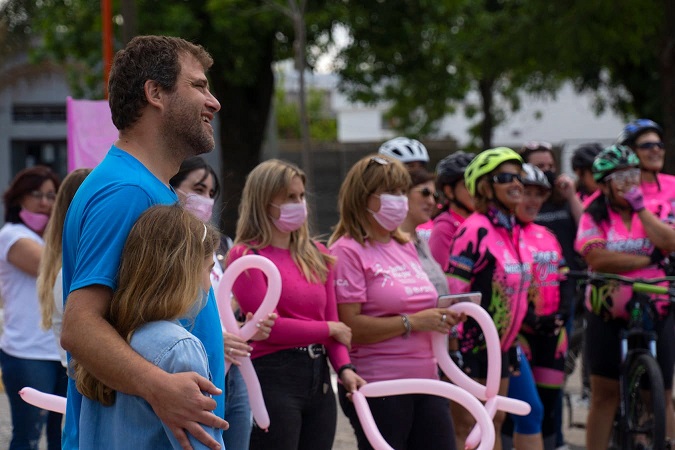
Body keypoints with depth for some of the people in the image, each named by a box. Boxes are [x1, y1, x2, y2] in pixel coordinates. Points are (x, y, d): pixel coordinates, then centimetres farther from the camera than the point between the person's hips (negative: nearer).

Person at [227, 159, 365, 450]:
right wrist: (329, 329, -3)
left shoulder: (316, 255, 13)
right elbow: (268, 325, -13)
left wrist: (343, 367, -8)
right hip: (272, 379, -6)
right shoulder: (246, 256, -7)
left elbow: (332, 319, 10)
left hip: (318, 379, 7)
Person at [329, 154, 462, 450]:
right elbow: (349, 326, -17)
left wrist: (441, 319, 4)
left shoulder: (406, 247, 14)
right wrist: (411, 322, -19)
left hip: (426, 381, 7)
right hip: (378, 388, -7)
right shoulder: (348, 251, -8)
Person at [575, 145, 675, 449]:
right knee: (604, 396, 2)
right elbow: (598, 259, -15)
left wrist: (640, 208, -12)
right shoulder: (593, 217, 1)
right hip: (608, 317, -1)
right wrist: (649, 259, -14)